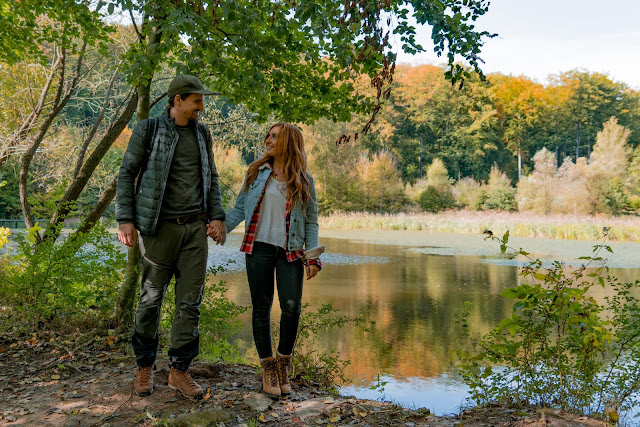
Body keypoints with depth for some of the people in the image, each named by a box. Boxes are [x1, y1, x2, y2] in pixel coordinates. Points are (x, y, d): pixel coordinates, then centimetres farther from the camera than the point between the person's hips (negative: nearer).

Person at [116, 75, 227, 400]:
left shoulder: (202, 134, 13)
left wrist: (216, 216, 6)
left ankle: (179, 370, 13)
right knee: (151, 299, 3)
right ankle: (145, 367, 21)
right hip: (160, 227, -4)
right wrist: (125, 219, -8)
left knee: (190, 301, 2)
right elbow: (127, 174, 0)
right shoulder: (148, 130, 0)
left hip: (196, 228, 4)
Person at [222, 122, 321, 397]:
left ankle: (283, 362, 16)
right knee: (261, 307, 4)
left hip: (290, 251, -1)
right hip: (259, 248, 1)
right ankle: (268, 368, 18)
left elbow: (311, 221, 7)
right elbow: (239, 208, 9)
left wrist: (312, 256, -2)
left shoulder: (304, 180, 6)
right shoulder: (257, 173, 9)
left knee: (292, 308, -8)